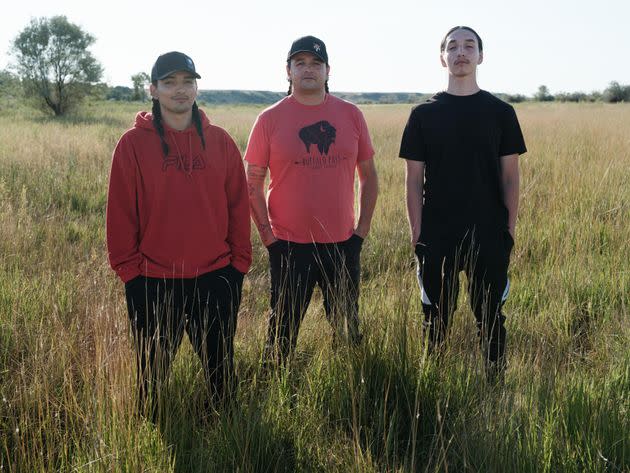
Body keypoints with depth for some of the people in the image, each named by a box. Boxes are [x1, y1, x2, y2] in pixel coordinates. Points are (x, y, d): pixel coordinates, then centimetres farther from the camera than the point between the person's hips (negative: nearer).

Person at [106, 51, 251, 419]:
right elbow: (121, 212, -3)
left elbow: (239, 205, 5)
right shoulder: (133, 144, -3)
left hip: (216, 278, 2)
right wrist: (128, 268, -5)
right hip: (152, 283, -1)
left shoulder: (220, 141, 3)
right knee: (153, 376, 12)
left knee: (220, 371, 14)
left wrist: (239, 262, 2)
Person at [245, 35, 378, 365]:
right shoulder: (270, 119, -3)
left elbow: (368, 175, 10)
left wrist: (362, 229, 4)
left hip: (343, 244, 3)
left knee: (348, 331, 15)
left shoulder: (350, 115, 3)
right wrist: (268, 236, -5)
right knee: (283, 330, 8)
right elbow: (252, 183, 0)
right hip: (289, 247, -2)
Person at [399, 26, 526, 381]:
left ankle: (496, 382, 23)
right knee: (436, 316, 8)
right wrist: (416, 231, -3)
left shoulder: (501, 112, 3)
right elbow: (414, 178, 2)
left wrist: (511, 227, -2)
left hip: (489, 236, 0)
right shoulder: (424, 114, 3)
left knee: (490, 315, 9)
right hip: (437, 236, 0)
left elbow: (510, 176, 4)